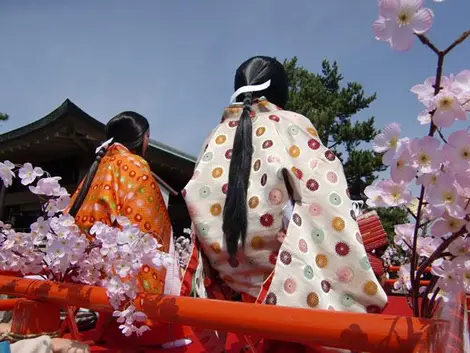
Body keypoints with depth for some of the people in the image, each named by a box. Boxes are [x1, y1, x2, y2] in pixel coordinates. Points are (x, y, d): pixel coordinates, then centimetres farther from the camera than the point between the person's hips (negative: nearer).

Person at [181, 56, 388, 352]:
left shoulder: (216, 138, 10)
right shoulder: (294, 127, -1)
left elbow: (198, 207, 9)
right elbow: (327, 205, -11)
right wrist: (358, 290, -8)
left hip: (225, 288, 4)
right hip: (282, 288, -4)